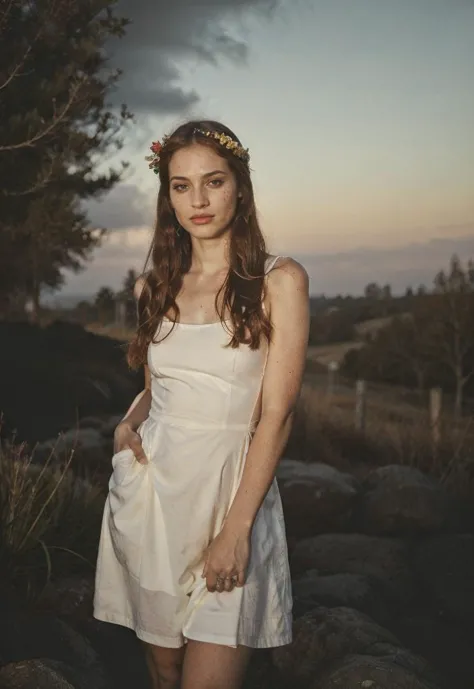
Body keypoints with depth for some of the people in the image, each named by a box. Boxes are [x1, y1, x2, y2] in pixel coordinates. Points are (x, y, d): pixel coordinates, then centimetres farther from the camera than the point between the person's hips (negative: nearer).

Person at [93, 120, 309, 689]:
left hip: (234, 487, -4)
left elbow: (276, 413, -10)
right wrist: (130, 422, -2)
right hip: (149, 489, 4)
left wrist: (236, 529, -15)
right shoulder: (155, 286, 9)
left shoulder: (279, 281, -6)